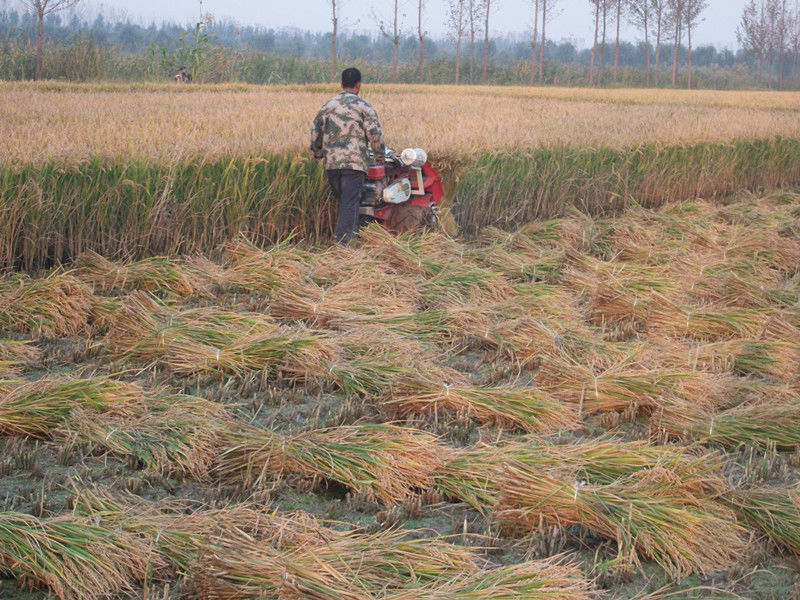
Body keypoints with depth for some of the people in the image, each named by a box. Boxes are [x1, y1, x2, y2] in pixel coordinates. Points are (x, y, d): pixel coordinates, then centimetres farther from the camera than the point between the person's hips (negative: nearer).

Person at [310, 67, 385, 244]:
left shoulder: (328, 106, 12)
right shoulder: (363, 106, -2)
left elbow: (316, 132, 17)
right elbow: (375, 134, -6)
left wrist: (317, 153, 33)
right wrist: (379, 155, 9)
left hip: (331, 163, 5)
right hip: (355, 162, -5)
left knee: (341, 201, 17)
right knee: (350, 203, -6)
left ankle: (342, 236, 23)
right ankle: (344, 240, -12)